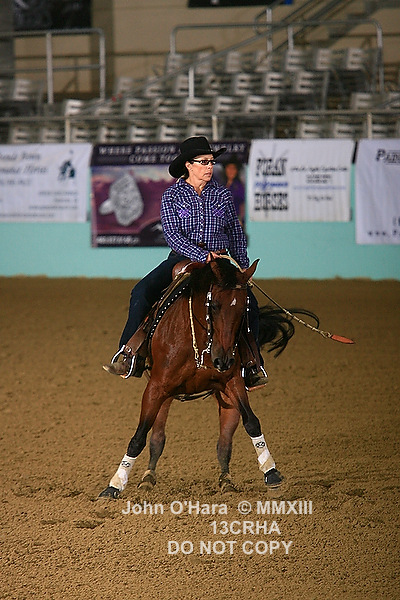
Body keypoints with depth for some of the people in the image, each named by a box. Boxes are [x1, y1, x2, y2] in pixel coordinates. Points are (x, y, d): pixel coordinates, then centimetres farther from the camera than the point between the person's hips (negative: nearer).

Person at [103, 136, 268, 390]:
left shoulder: (223, 194, 10)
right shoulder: (172, 195, 3)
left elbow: (236, 234, 18)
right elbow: (172, 234, -9)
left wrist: (243, 267, 7)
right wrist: (202, 256, -22)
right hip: (181, 258, -1)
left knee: (248, 302, -22)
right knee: (141, 293, -24)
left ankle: (252, 366, -14)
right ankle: (130, 356, -21)